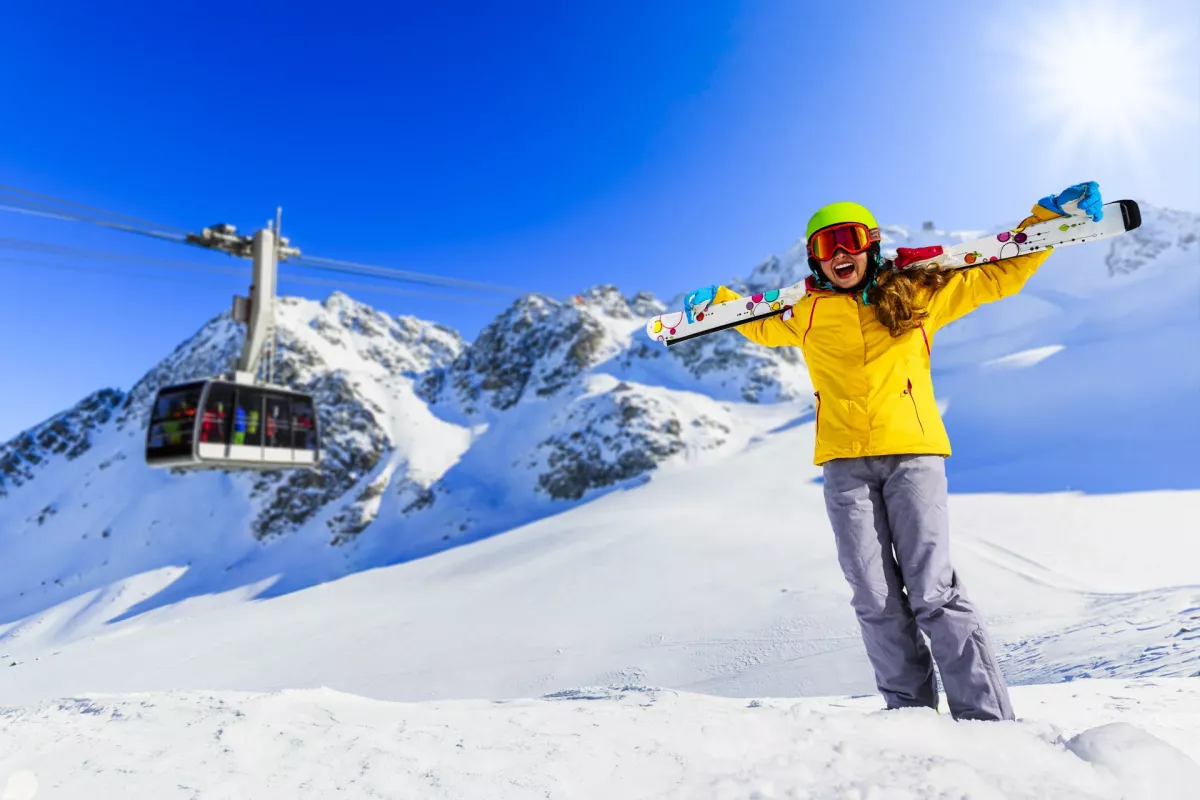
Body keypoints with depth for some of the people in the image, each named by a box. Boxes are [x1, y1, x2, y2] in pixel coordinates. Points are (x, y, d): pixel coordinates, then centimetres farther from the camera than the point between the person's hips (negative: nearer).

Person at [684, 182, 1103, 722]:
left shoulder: (919, 293, 10)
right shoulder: (808, 314, 12)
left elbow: (1000, 276, 18)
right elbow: (762, 328, 32)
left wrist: (1051, 216, 12)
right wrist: (716, 301, 25)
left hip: (912, 453, -1)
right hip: (844, 463, 2)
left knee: (933, 591, -7)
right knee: (876, 601, 0)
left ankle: (988, 718, 5)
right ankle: (911, 710, 12)